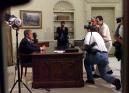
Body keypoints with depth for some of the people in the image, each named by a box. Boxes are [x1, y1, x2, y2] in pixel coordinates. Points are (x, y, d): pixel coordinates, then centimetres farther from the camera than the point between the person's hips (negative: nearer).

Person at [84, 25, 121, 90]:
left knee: (86, 62, 28)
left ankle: (90, 79, 26)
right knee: (103, 74, 18)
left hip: (97, 54, -5)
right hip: (105, 56, 6)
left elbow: (86, 41, -7)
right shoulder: (99, 35, 32)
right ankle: (115, 80, -9)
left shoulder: (90, 33, 14)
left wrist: (87, 47, -14)